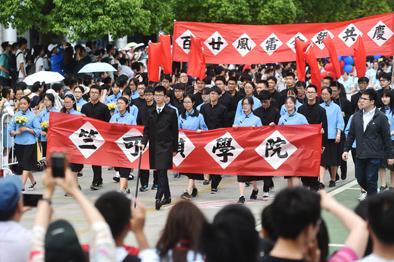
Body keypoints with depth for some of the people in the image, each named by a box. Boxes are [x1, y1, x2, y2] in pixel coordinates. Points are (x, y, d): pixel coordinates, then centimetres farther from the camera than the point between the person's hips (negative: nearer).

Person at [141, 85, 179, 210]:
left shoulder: (171, 112, -2)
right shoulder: (151, 112, 10)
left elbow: (175, 131, 0)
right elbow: (147, 130, 10)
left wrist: (175, 148, -1)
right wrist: (144, 143, -5)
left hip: (165, 146, -5)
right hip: (154, 146, 5)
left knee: (162, 172, -13)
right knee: (160, 172, 10)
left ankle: (158, 198, -18)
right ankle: (167, 196, 21)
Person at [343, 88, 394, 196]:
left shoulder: (381, 117, -5)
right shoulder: (357, 116, 8)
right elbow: (351, 134, 14)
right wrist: (346, 150, 9)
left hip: (374, 155, -5)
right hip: (360, 154, 5)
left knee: (371, 180, -4)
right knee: (360, 179, 9)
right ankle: (373, 194, 33)